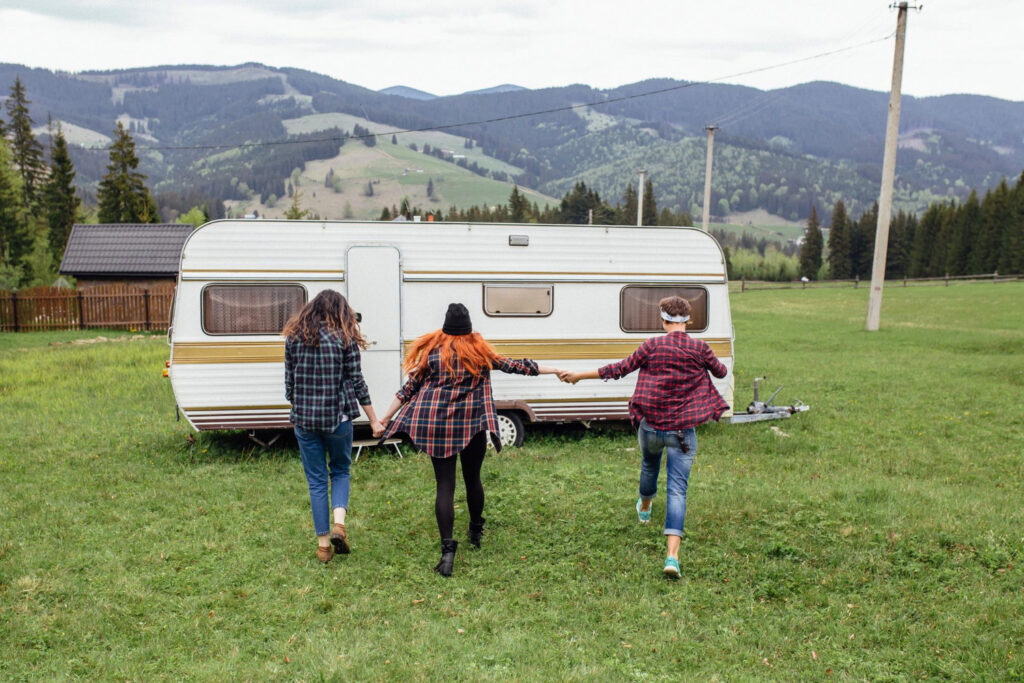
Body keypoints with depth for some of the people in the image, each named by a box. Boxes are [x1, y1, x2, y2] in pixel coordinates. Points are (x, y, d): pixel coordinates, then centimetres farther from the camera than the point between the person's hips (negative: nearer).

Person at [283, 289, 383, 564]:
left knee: (316, 480, 11)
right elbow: (357, 382, -4)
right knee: (340, 471, 19)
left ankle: (323, 543, 16)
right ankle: (338, 523, -2)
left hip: (304, 418, 2)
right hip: (338, 417, -2)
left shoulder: (294, 337, 3)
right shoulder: (344, 338, -5)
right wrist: (373, 419, 4)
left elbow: (289, 381, 6)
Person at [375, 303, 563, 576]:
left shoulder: (432, 350, 1)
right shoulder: (480, 350, 2)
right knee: (472, 479, 18)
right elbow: (514, 366, 7)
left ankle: (447, 548, -10)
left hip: (437, 425, 0)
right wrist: (556, 370, 16)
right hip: (472, 425, 1)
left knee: (445, 485, 1)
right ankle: (475, 532, 38)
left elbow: (410, 388, 2)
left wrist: (384, 420, 8)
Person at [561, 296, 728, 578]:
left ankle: (644, 508, 58)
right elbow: (721, 372, 13)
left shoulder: (652, 346, -9)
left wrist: (579, 375, 4)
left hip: (651, 426, 1)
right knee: (677, 488, -2)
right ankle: (672, 555, -12)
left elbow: (619, 369, -6)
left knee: (649, 466, 30)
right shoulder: (700, 348, -6)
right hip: (682, 431, -1)